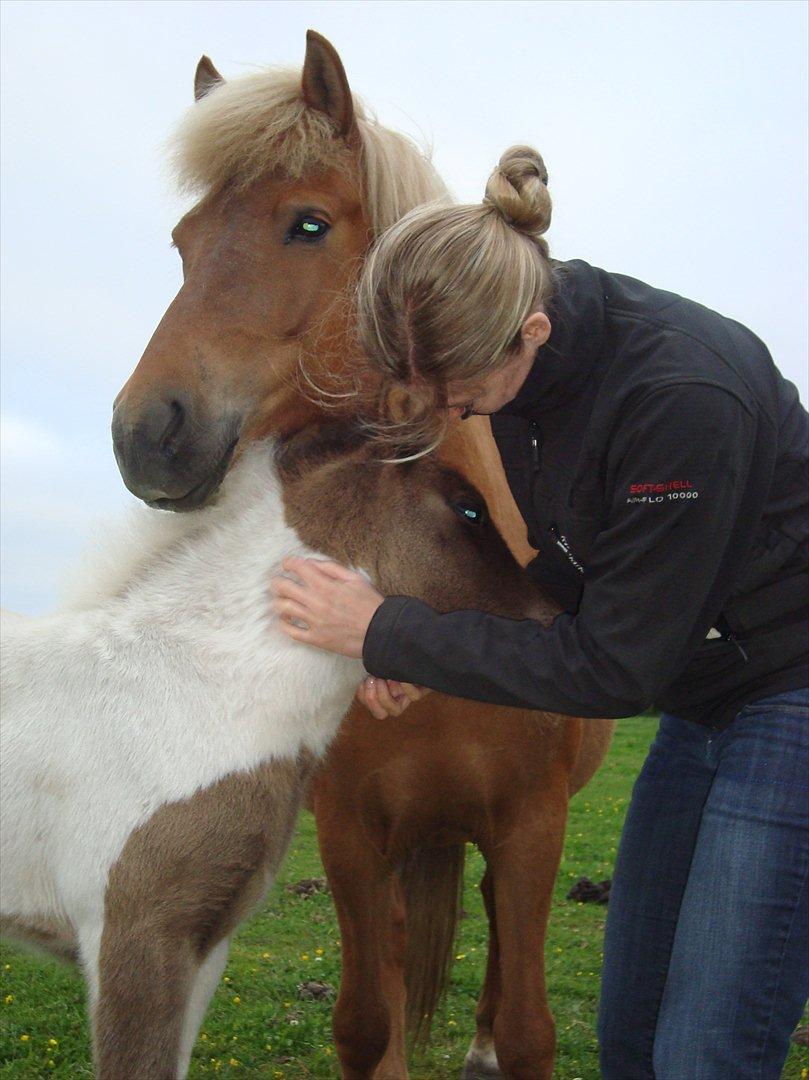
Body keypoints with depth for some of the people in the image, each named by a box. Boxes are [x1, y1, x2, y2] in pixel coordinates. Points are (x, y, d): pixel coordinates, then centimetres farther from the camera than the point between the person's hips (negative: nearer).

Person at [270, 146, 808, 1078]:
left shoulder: (685, 396, -31)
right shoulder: (518, 367, -6)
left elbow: (616, 667, -23)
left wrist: (388, 634, -19)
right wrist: (427, 651, -8)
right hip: (700, 703, 8)